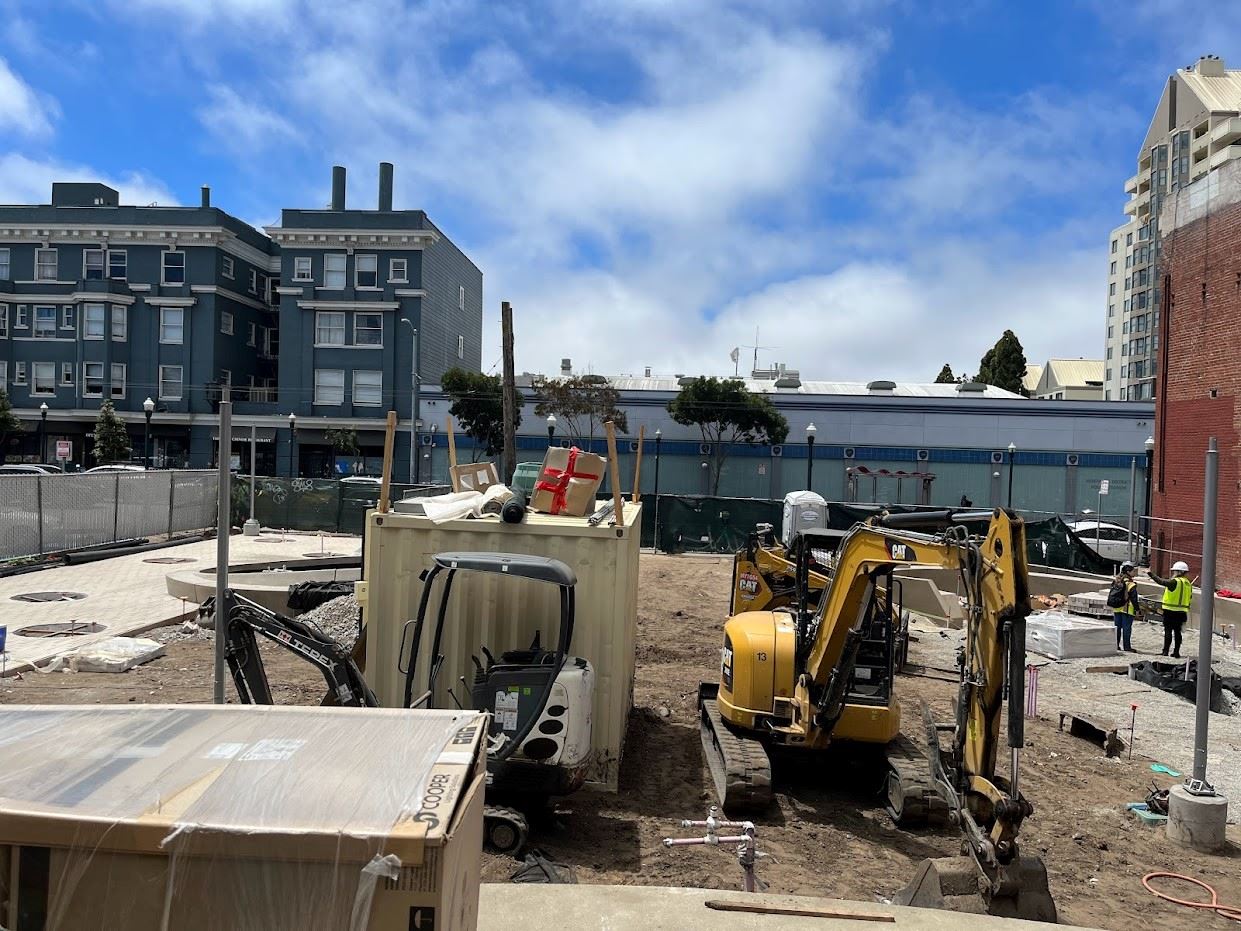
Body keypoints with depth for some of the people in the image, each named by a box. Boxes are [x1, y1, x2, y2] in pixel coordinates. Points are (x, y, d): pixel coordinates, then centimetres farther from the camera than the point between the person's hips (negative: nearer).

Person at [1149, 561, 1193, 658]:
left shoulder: (1175, 581, -15)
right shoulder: (1188, 584, 11)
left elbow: (1162, 581, -22)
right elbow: (1190, 597, 17)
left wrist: (1151, 574, -17)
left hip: (1170, 611, -7)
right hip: (1182, 611, 7)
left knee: (1168, 631, -3)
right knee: (1177, 632, 11)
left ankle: (1165, 651, -2)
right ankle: (1176, 652, 13)